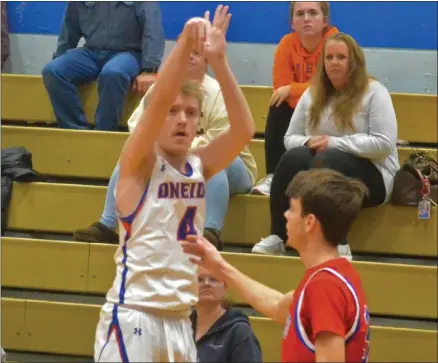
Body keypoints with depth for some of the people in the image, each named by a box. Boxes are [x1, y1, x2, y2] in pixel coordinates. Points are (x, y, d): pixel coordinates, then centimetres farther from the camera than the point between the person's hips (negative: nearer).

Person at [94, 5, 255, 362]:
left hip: (179, 320, 6)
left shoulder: (199, 166, 9)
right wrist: (186, 42, -30)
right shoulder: (139, 163, -5)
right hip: (132, 317, -6)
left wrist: (218, 59, -15)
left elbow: (244, 129, -6)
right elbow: (158, 102, -21)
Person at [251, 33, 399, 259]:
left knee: (326, 162, -37)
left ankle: (338, 244, -35)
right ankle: (277, 238, -30)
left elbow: (384, 144, -15)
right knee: (294, 157, -29)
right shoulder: (313, 94, 12)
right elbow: (290, 138, 14)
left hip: (370, 173, -4)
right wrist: (308, 142, -11)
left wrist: (335, 143, -18)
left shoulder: (374, 92, -5)